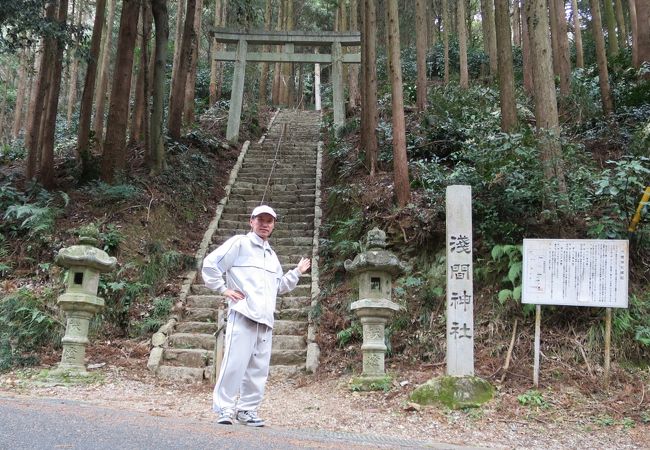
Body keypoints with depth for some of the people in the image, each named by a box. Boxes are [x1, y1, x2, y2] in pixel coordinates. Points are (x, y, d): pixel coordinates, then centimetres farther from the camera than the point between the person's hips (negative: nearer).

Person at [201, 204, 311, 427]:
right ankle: (224, 408, -1)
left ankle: (247, 410, 15)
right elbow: (210, 264, -3)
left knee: (259, 368, 6)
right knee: (235, 362, -11)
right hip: (243, 314, -7)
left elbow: (279, 286, 30)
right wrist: (224, 289, -5)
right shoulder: (239, 243, 3)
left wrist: (297, 272, 24)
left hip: (265, 319, 7)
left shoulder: (272, 255, 25)